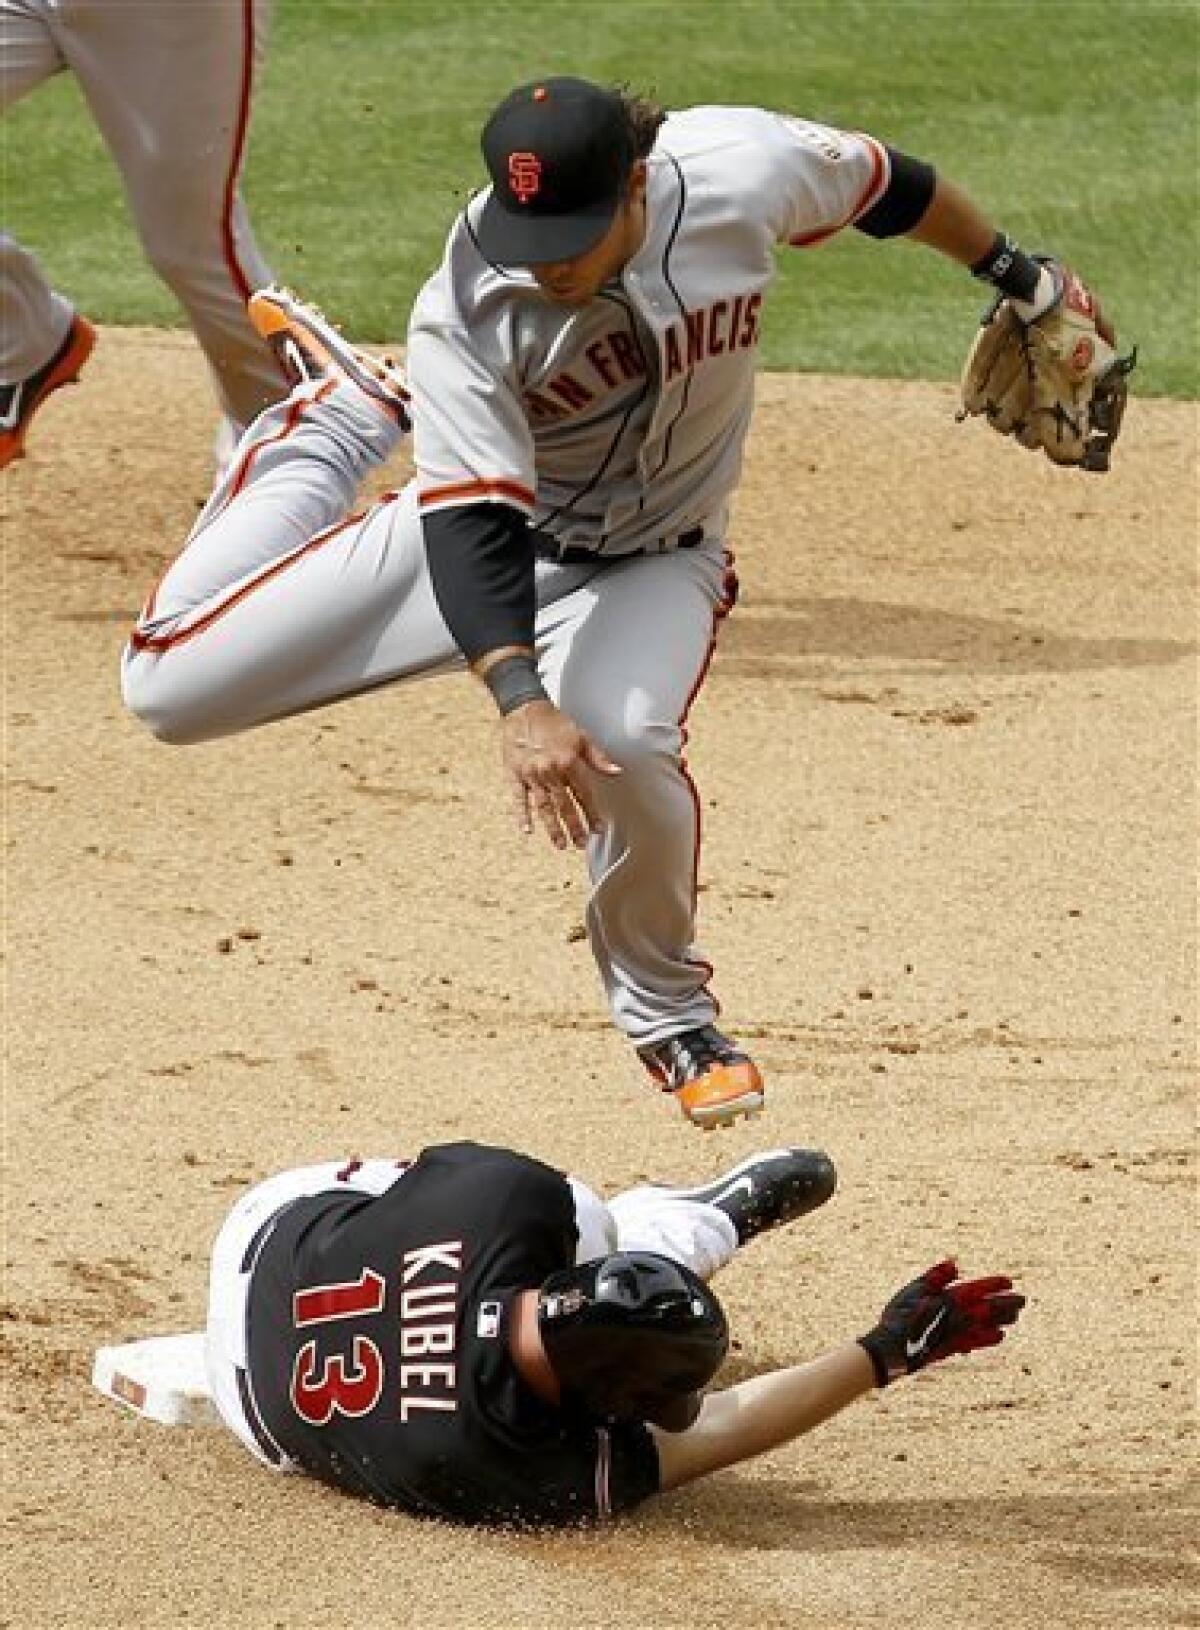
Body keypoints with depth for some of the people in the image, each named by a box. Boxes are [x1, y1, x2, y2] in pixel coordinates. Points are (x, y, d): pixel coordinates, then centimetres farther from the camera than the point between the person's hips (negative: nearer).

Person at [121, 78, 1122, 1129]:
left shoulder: (744, 167, -25)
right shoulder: (467, 313, -29)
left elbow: (886, 187, -4)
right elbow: (474, 526, -33)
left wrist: (1019, 278, 11)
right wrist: (519, 702, -48)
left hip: (656, 562, 0)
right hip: (489, 532, 0)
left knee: (623, 746, -35)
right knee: (171, 684, -7)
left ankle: (671, 1018, -5)